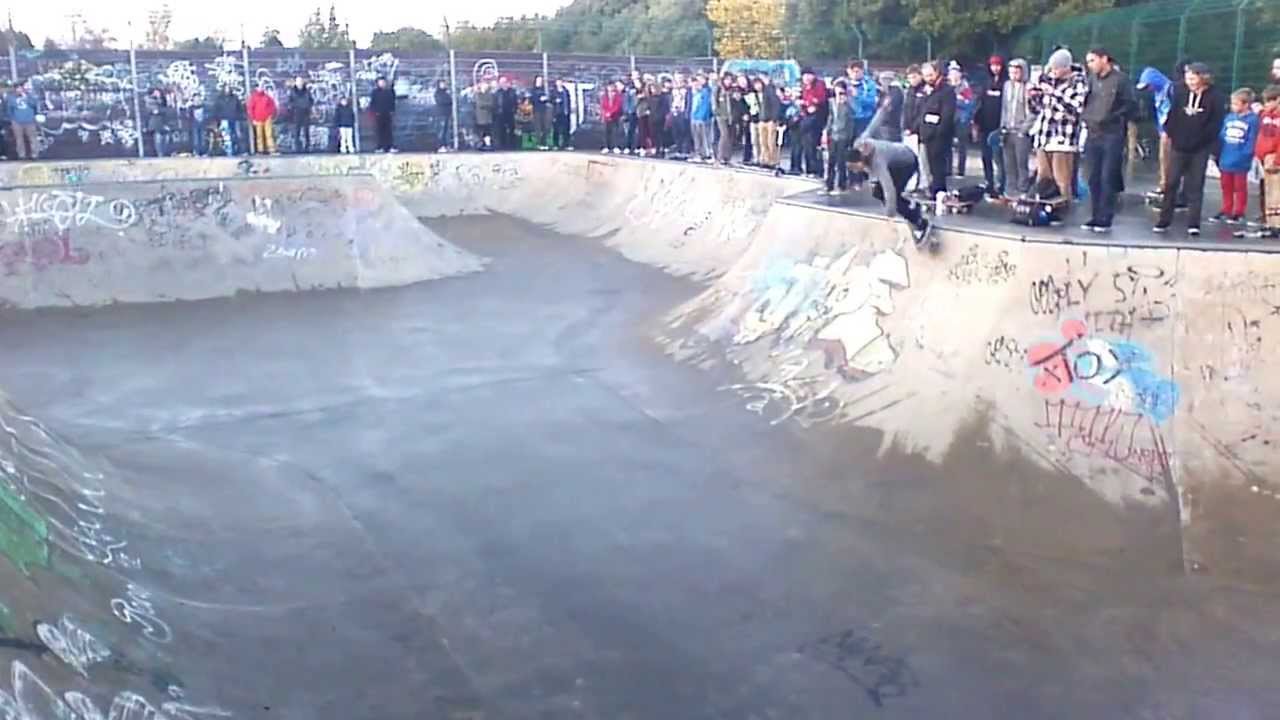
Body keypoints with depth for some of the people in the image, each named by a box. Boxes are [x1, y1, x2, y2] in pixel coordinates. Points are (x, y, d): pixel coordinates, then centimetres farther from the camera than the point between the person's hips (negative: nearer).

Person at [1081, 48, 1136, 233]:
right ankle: (1096, 217, 15)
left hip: (1112, 135, -5)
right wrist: (1084, 118, 6)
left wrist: (1112, 118, -14)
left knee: (1108, 178, -5)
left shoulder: (1120, 79, -4)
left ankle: (1105, 219, -1)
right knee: (1093, 178, 7)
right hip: (1092, 135, 5)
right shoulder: (1092, 80, 11)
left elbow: (1132, 106, -7)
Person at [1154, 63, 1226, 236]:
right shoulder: (1181, 93, 3)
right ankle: (1164, 221, 9)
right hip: (1179, 146, 2)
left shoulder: (1215, 97, -5)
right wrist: (1171, 134, 1)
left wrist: (1199, 140, -10)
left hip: (1200, 149, -2)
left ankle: (1193, 224, 3)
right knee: (1171, 183, 2)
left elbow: (1216, 124, -6)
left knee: (1195, 186, 1)